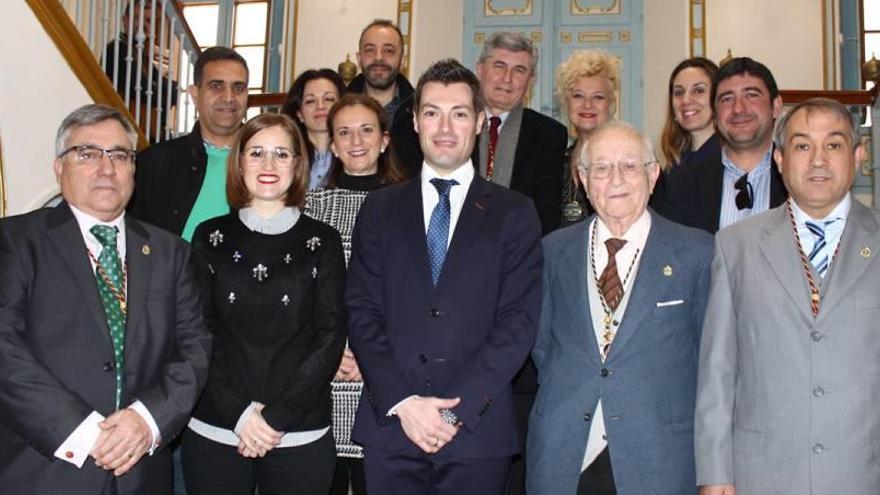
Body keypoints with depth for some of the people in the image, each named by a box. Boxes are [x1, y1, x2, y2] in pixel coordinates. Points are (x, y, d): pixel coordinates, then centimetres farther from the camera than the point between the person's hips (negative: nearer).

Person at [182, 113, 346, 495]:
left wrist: (278, 415, -10)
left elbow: (330, 337, -2)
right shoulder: (210, 237, 5)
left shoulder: (322, 242, 2)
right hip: (213, 433, 1)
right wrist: (238, 412, -10)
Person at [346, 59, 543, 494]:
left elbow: (519, 321, -4)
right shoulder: (380, 208, 9)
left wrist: (454, 408, -12)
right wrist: (403, 402, -9)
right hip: (390, 426, 1)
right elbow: (362, 313, 3)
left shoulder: (514, 213, 4)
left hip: (478, 431, -1)